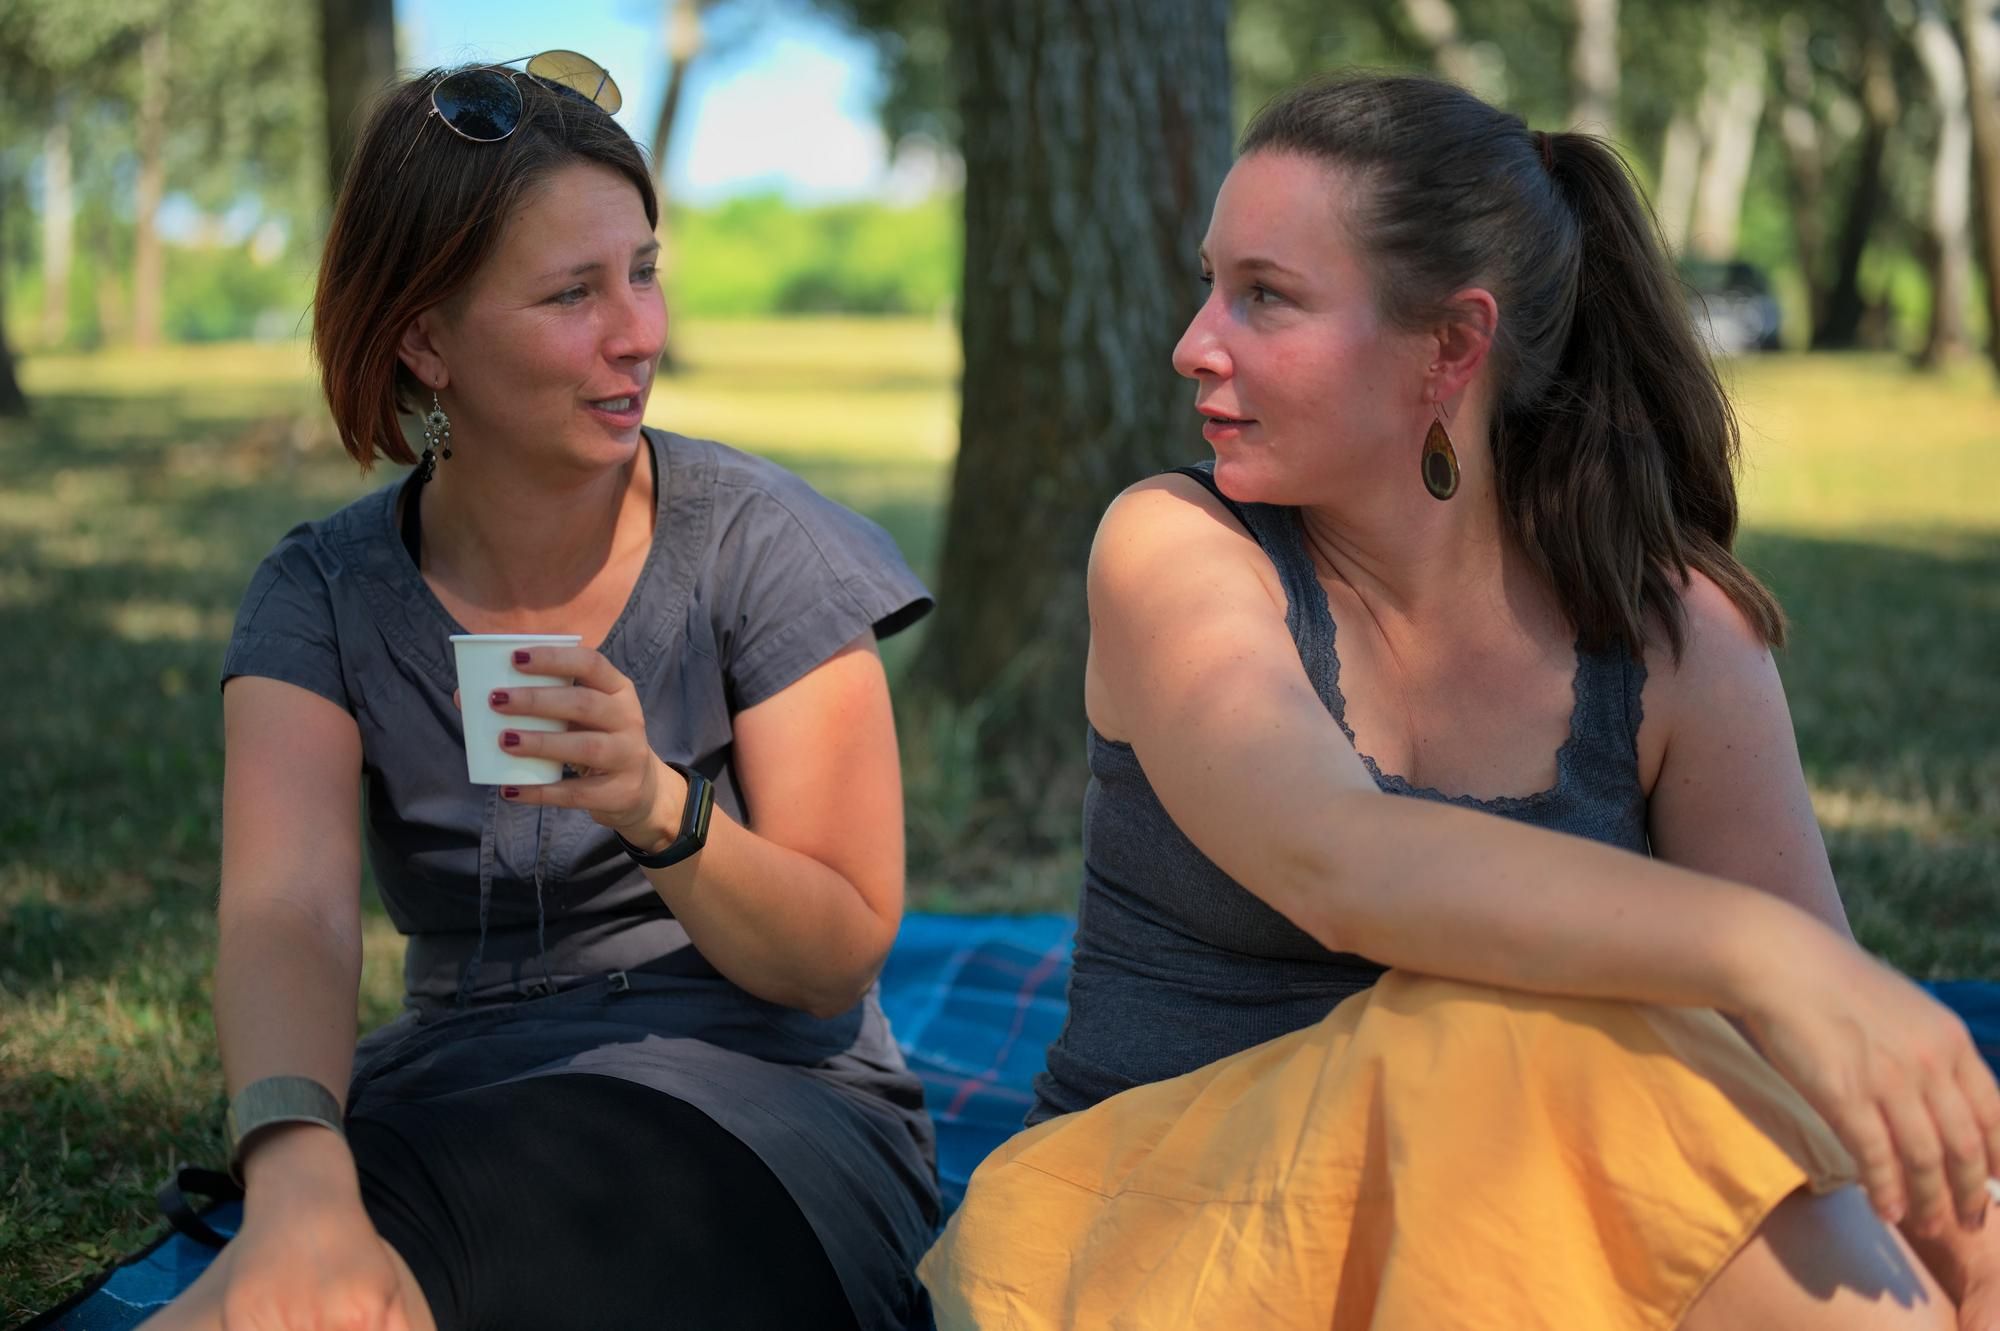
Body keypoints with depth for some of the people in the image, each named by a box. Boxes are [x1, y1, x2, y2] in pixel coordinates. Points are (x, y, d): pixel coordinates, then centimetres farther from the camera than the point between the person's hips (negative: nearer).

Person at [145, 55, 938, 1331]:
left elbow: (841, 958, -5)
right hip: (454, 1100, 2)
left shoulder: (759, 541, -4)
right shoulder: (322, 597, 1)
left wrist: (659, 807, -25)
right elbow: (288, 915, -15)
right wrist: (297, 1174, -36)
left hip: (761, 1110, -2)